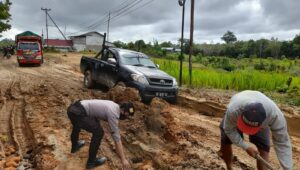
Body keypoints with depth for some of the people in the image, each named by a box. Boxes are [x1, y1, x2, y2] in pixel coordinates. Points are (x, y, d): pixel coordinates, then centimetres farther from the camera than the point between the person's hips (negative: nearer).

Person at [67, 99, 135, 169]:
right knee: (98, 132, -7)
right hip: (77, 113, -10)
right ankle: (91, 161, 9)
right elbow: (116, 137, -12)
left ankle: (75, 145, 60)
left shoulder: (114, 106, 18)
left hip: (73, 108, 10)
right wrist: (123, 159, -9)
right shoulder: (113, 113, -10)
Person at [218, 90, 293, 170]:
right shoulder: (233, 110, -46)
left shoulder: (275, 114, -42)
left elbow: (282, 142, -31)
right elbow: (229, 130, -26)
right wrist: (246, 147, -29)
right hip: (236, 118, 0)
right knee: (225, 141, -2)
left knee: (264, 148, -13)